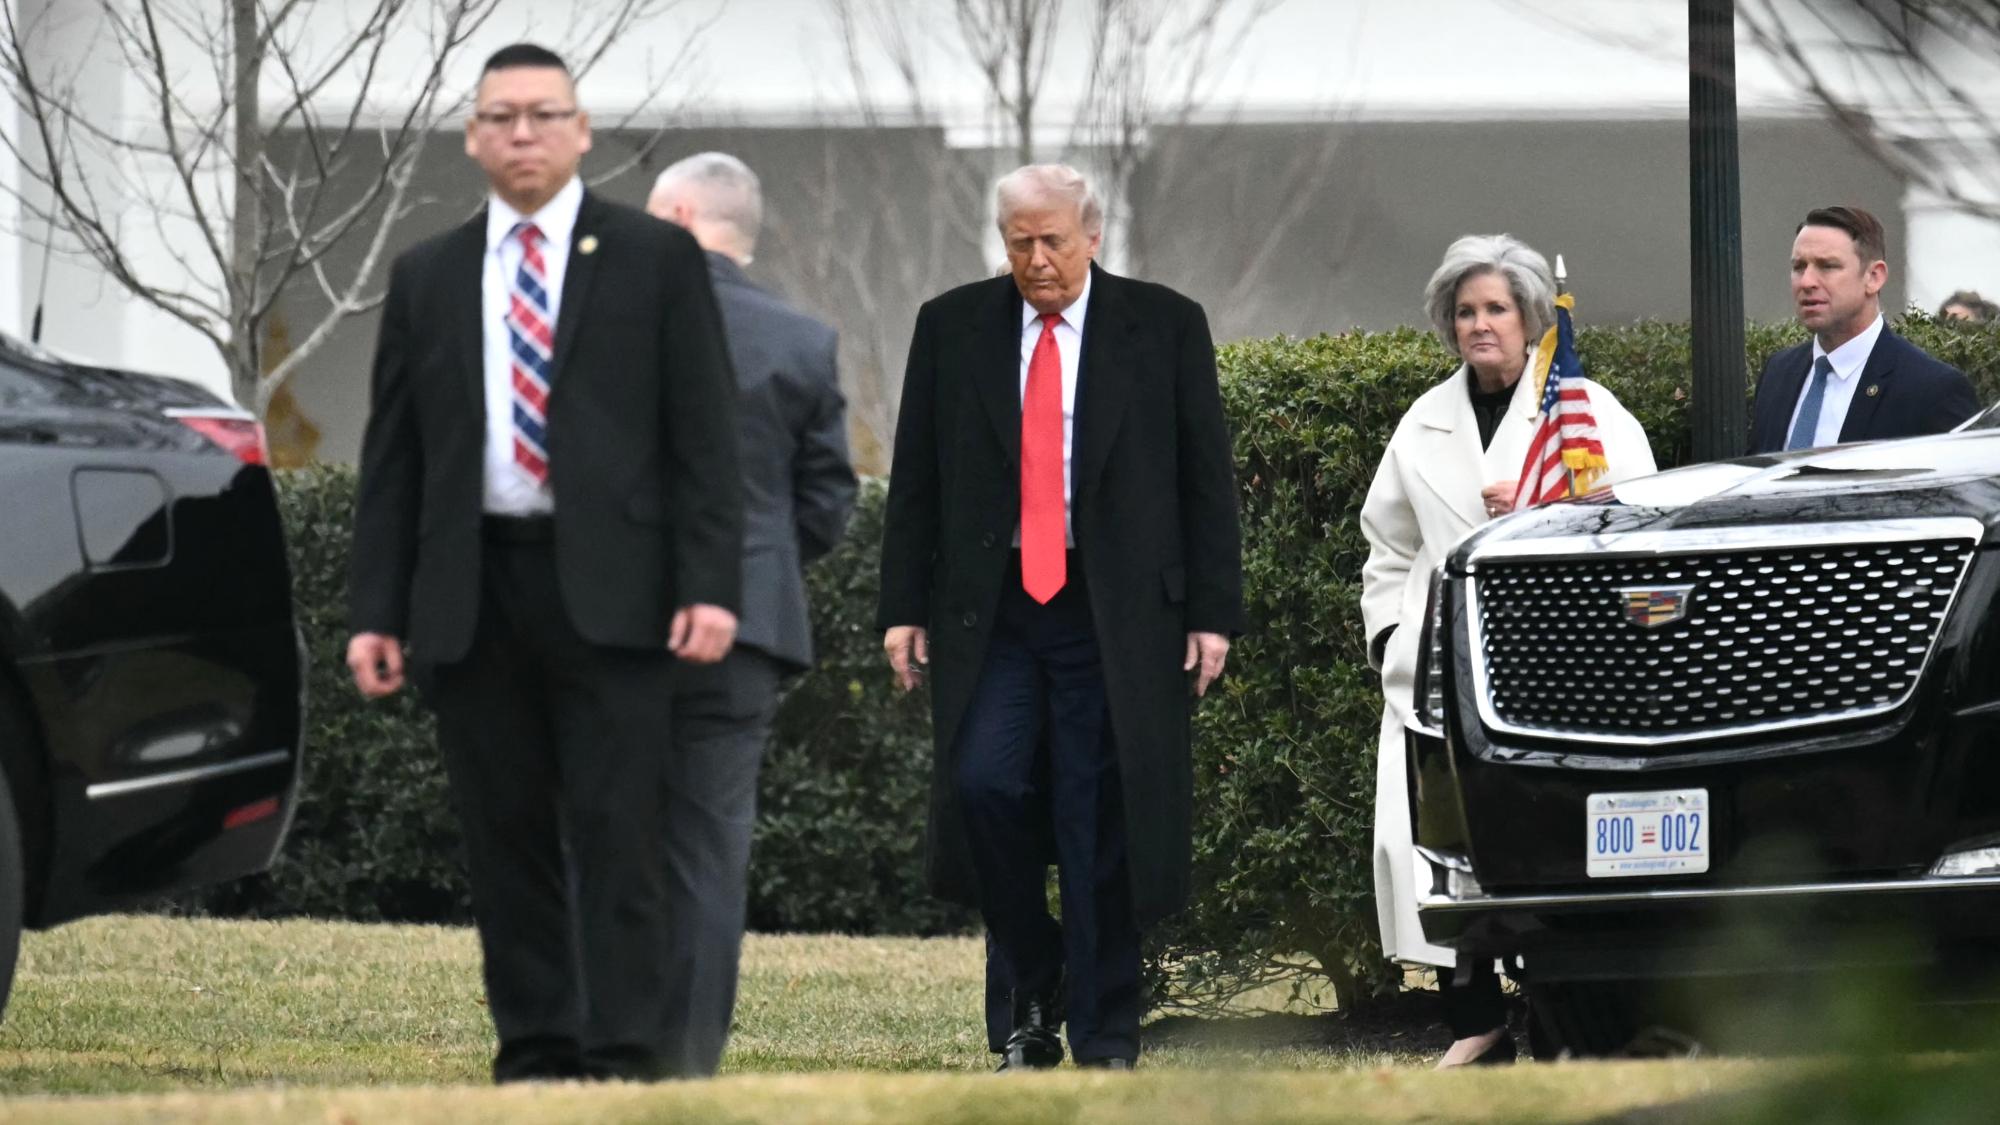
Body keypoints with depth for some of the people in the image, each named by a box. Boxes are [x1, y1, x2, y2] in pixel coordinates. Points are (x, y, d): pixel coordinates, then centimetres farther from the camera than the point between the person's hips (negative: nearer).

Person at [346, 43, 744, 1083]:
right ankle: (534, 1057, 9)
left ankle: (623, 1063, -9)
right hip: (470, 597, 3)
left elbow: (705, 434, 0)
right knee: (505, 838, 5)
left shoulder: (656, 259, 4)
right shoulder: (427, 279, 13)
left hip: (607, 591, -3)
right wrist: (375, 610, 5)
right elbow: (391, 459, 13)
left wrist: (710, 586, -10)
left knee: (616, 834, -8)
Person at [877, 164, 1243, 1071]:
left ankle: (1104, 1042, 5)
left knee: (1101, 819, -2)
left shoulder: (1164, 327, 4)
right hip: (990, 607, 1)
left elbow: (1207, 477, 4)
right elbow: (916, 478, 10)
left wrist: (1211, 613, -2)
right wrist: (904, 608, 2)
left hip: (1116, 612, -1)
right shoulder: (952, 328, 8)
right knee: (982, 785, -13)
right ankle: (1035, 996, 8)